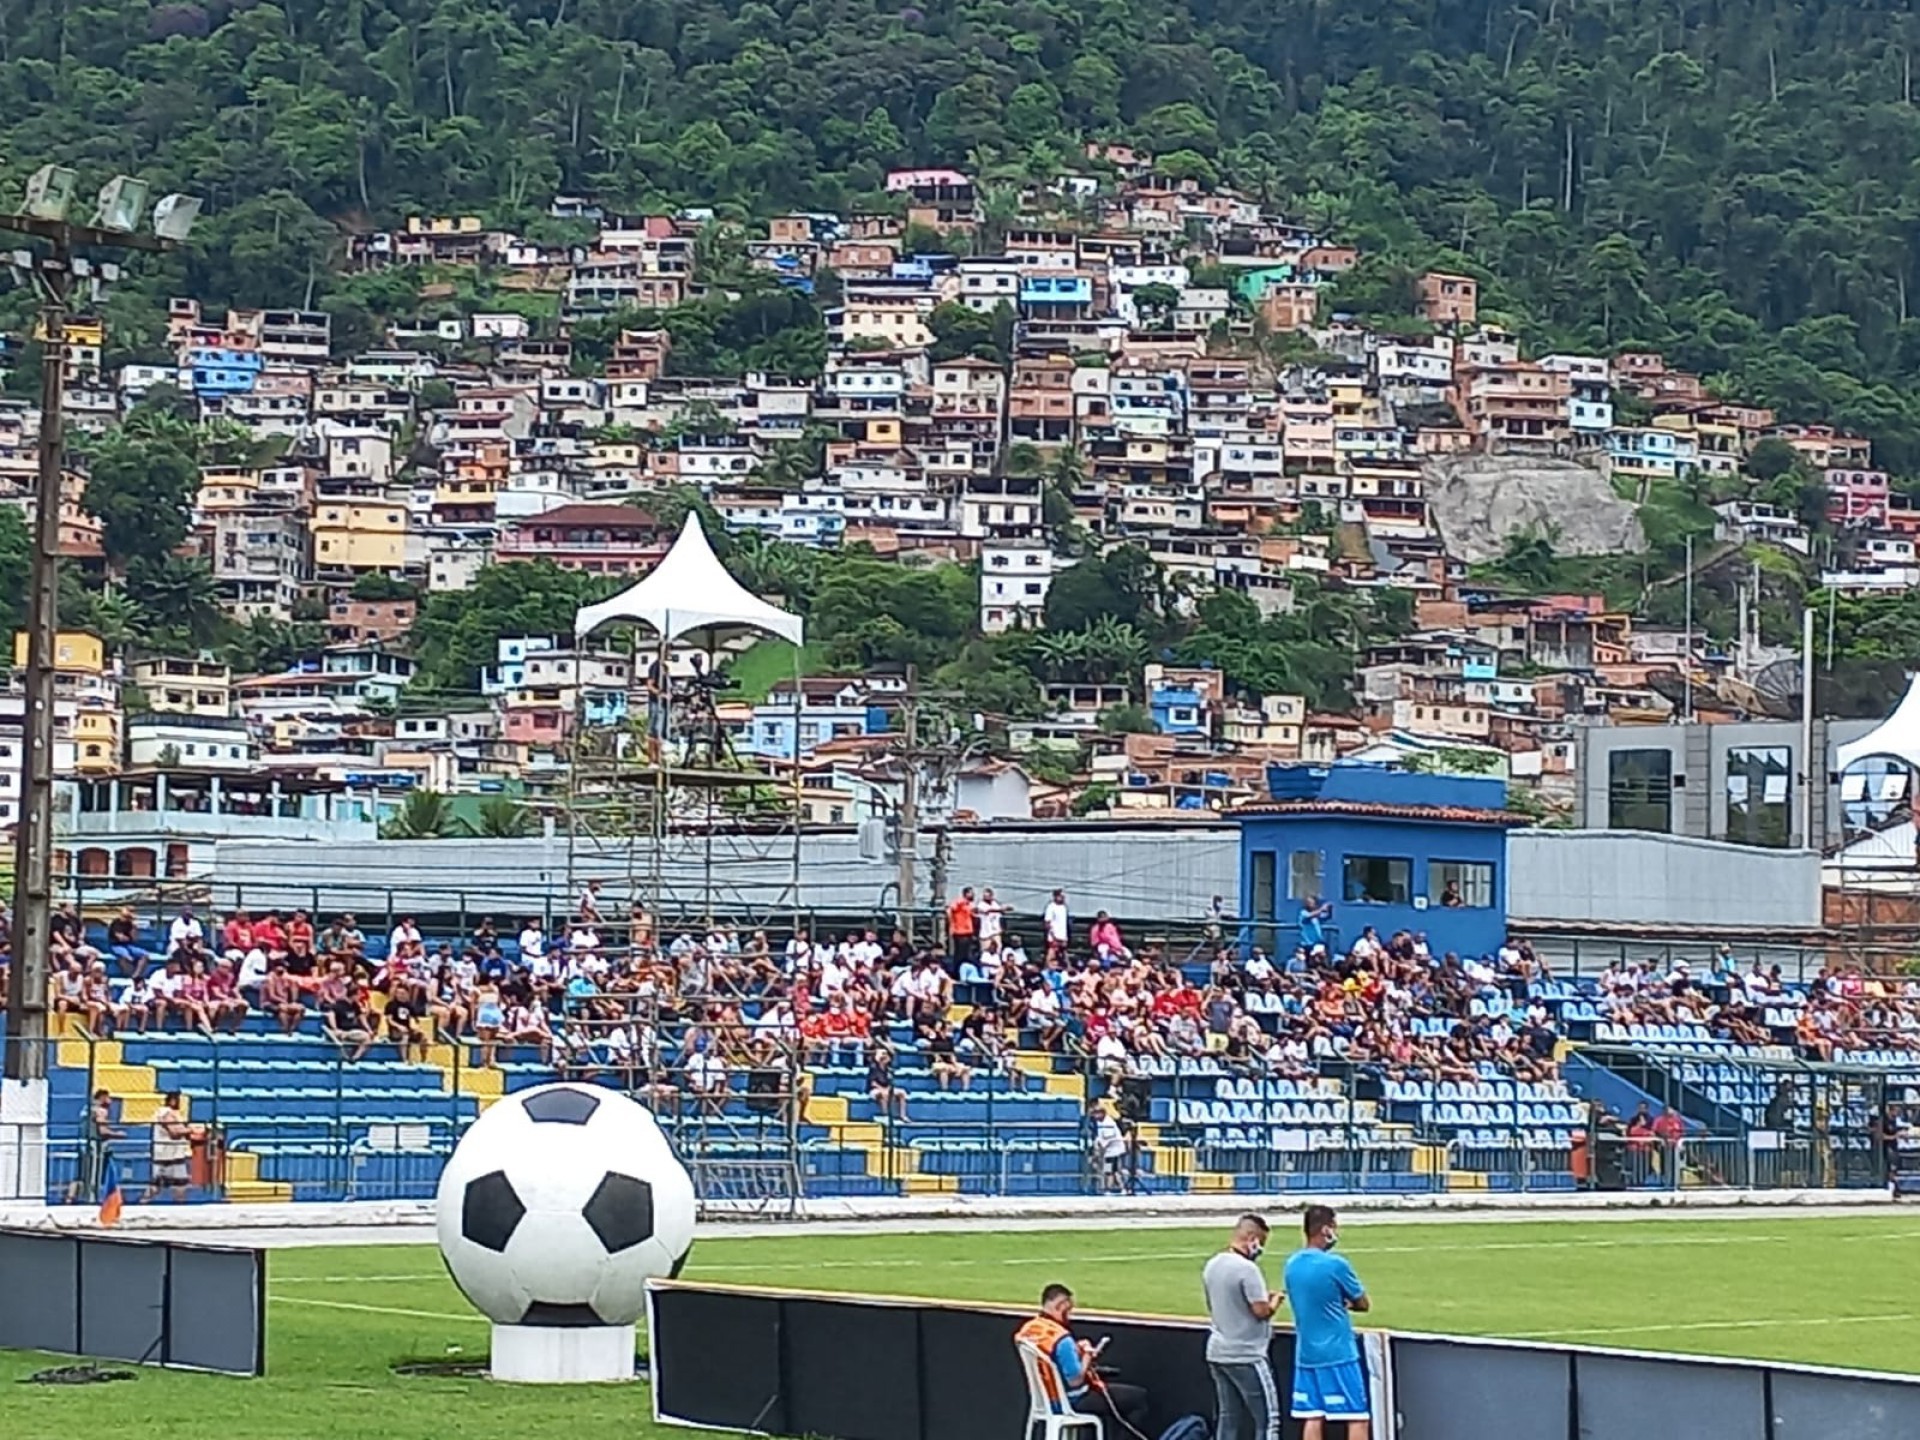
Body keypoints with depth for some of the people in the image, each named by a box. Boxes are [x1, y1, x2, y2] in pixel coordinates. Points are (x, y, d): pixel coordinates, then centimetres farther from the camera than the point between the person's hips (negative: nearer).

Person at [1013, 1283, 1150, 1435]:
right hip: (1074, 1401, -9)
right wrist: (1086, 1356, -12)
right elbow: (1075, 1380, -27)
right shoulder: (1061, 1339, -30)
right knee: (1138, 1397, -1)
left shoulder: (1027, 1330, -2)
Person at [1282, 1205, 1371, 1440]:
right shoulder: (1335, 1265, -14)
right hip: (1338, 1354, -7)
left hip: (1306, 1354, 7)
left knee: (1313, 1418, 6)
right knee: (1357, 1418, -3)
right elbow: (1364, 1304, -2)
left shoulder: (1292, 1265, 7)